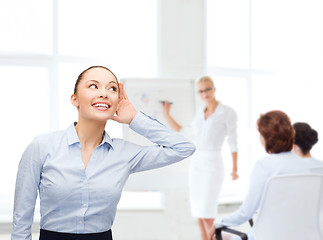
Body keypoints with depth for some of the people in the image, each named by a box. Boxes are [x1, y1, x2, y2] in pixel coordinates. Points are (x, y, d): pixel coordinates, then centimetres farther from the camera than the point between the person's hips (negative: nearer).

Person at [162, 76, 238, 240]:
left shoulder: (228, 113, -6)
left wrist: (235, 168, -15)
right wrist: (167, 115, 22)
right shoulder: (200, 114, 12)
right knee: (198, 213, 7)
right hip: (196, 163, 7)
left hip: (213, 165, -6)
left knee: (207, 214, -11)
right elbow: (185, 133, 22)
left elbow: (232, 141, -6)